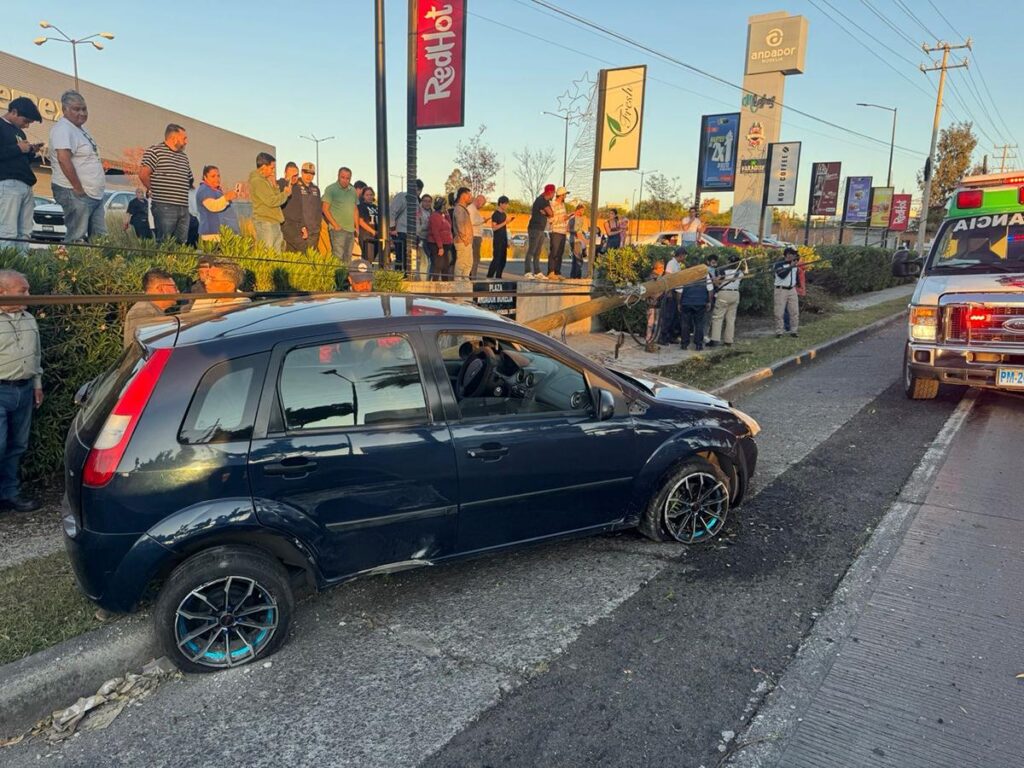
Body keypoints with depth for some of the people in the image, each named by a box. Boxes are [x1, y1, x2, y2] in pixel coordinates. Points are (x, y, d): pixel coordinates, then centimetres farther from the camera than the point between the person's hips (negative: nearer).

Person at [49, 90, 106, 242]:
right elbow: (63, 159, -24)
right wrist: (79, 189, -22)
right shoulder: (63, 129, -12)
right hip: (75, 195, -10)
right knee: (76, 240, -9)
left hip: (95, 194, 10)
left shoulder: (80, 128, 17)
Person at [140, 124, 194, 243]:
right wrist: (155, 190, 0)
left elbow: (190, 179, 29)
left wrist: (181, 192, 16)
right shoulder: (155, 151, -2)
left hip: (184, 208, 7)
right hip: (164, 206, -7)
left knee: (182, 243, 5)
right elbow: (143, 174, -9)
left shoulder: (184, 157, 20)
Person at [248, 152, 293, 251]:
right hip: (265, 222, -10)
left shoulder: (264, 180, 17)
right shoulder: (257, 181, -13)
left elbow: (275, 197, 15)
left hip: (273, 222, 10)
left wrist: (273, 184, 4)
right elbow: (271, 201, -19)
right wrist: (286, 193, -6)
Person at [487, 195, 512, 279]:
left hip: (503, 240, 8)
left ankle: (498, 277, 11)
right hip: (497, 240, -8)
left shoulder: (504, 214, 15)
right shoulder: (495, 214, -8)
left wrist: (507, 241, 19)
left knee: (503, 259, 6)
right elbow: (494, 227, -17)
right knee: (496, 259, -12)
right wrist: (505, 222, -20)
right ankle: (489, 276, -10)